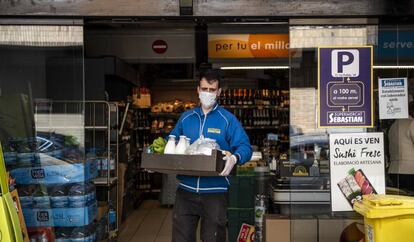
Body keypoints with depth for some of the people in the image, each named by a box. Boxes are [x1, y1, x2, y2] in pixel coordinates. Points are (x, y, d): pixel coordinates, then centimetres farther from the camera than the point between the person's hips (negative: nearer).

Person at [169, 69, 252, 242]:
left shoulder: (227, 119, -1)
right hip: (186, 190, 3)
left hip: (215, 191, -3)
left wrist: (235, 158, -29)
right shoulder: (186, 117, 11)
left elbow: (245, 146, -8)